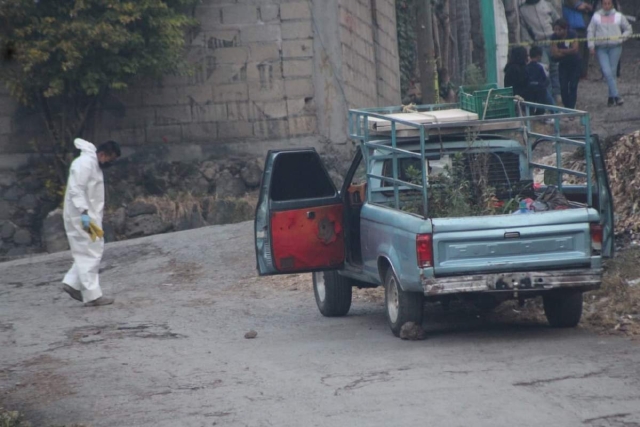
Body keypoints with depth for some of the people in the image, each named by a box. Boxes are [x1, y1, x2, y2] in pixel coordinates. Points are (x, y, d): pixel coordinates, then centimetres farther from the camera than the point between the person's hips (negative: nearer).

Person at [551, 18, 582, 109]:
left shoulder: (572, 34, -16)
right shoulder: (554, 37, -13)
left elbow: (575, 49, -23)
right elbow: (555, 53, -20)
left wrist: (561, 50, -18)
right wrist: (569, 52, -18)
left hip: (575, 64, -2)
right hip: (563, 65, 2)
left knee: (573, 87, -7)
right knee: (563, 87, -5)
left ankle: (571, 107, -5)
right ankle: (566, 107, 5)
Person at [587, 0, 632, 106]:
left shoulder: (619, 16, 9)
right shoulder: (596, 16, 10)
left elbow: (628, 30, 16)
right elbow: (590, 31, 10)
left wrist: (622, 37, -3)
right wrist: (591, 45, 0)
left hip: (615, 47, 0)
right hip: (601, 48, 0)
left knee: (612, 71, -1)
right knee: (607, 72, -13)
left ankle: (611, 97, 8)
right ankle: (616, 95, -14)